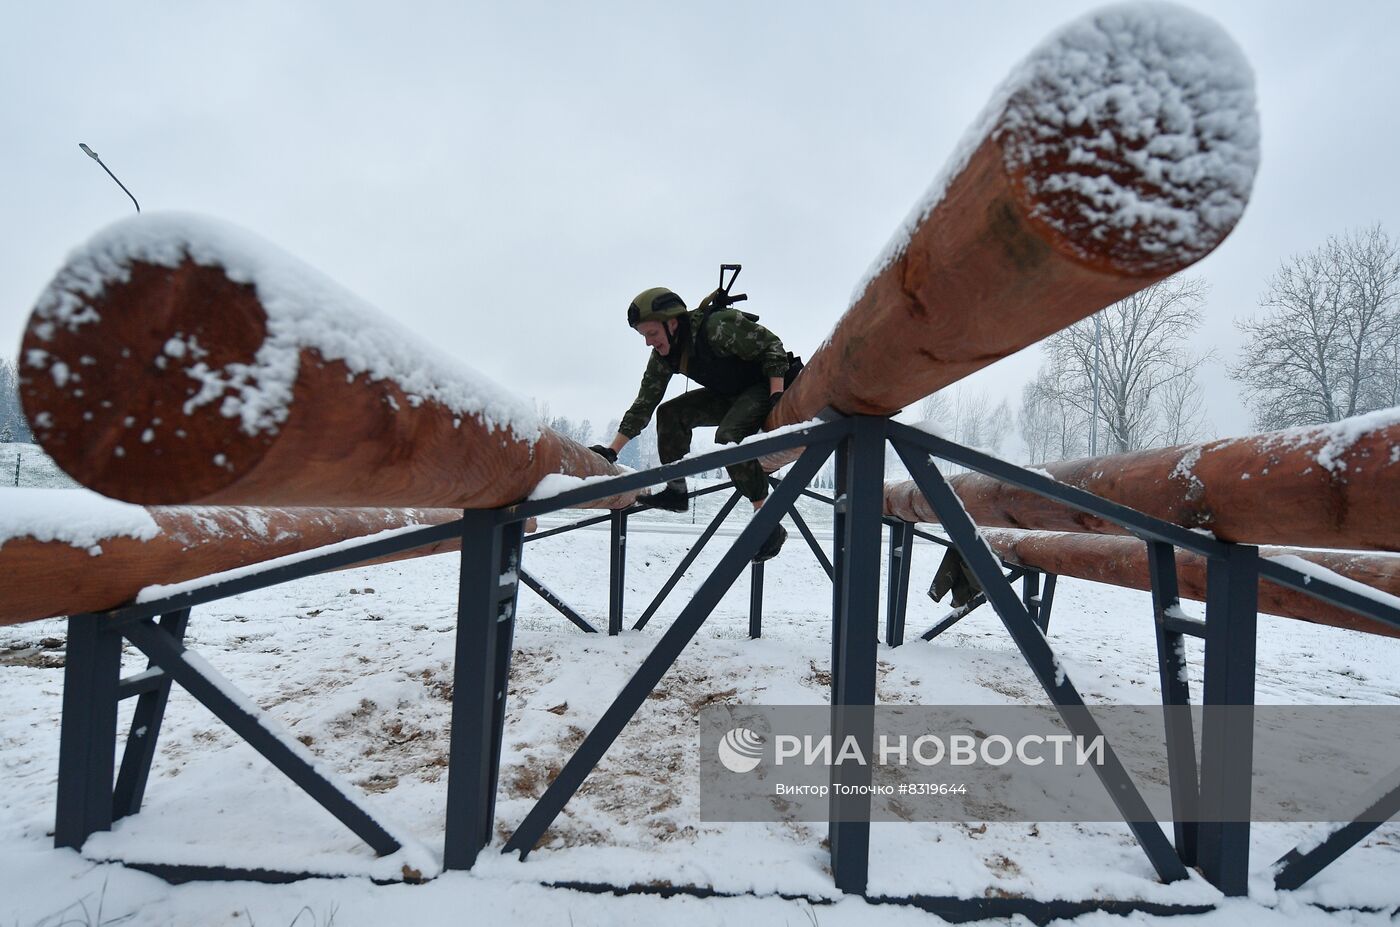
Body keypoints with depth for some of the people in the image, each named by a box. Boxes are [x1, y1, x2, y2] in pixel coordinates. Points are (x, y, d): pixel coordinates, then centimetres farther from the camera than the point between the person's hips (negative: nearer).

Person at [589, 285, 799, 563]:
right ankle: (676, 490, 2)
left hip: (770, 386, -8)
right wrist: (611, 451, -6)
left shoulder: (718, 326, -29)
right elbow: (643, 405, -2)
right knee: (670, 413, -6)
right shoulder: (663, 356, -6)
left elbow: (771, 346, -21)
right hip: (729, 396, 8)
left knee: (728, 436, -32)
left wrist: (777, 396, -29)